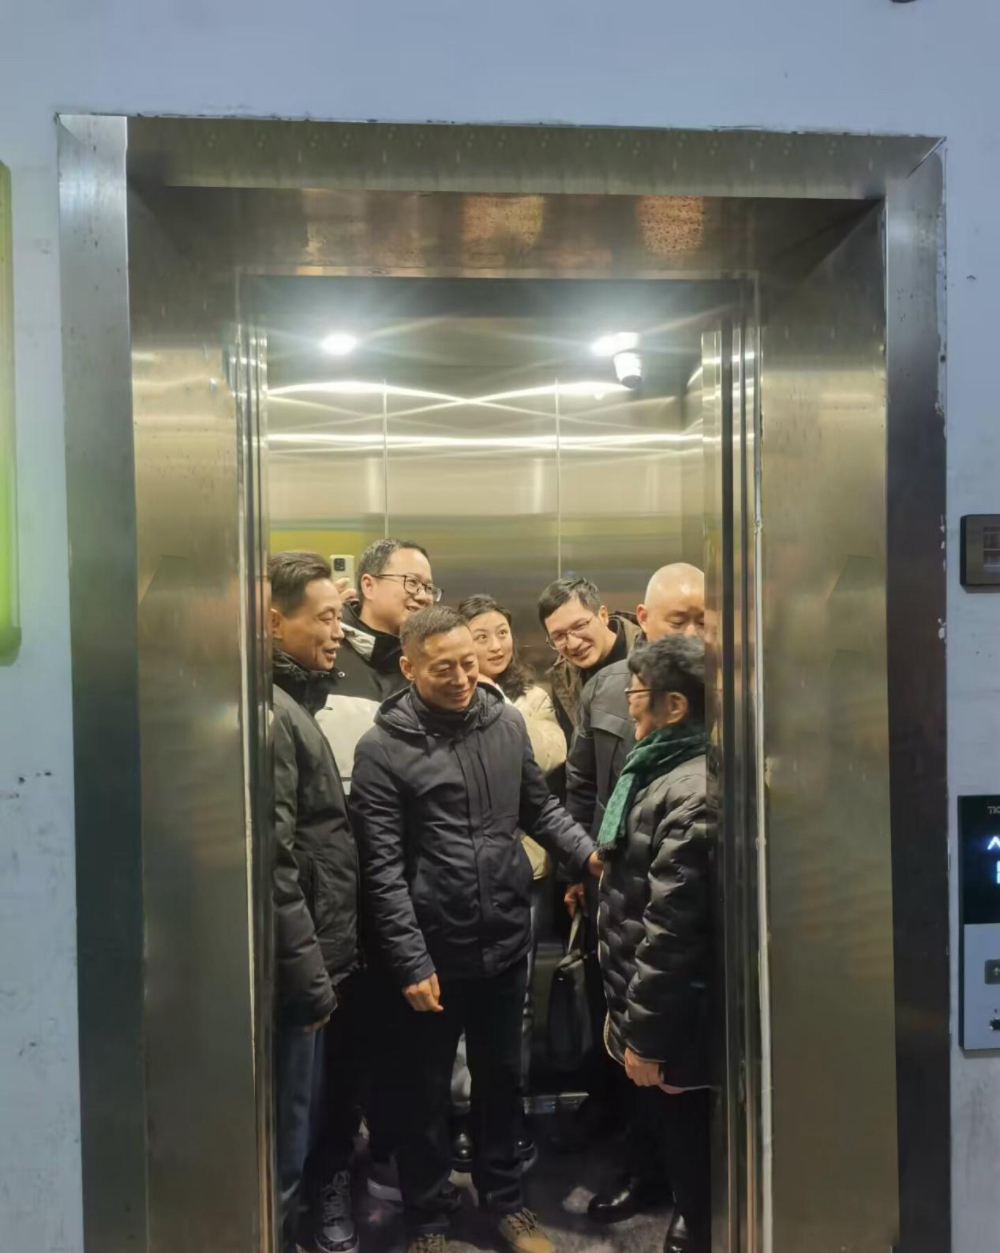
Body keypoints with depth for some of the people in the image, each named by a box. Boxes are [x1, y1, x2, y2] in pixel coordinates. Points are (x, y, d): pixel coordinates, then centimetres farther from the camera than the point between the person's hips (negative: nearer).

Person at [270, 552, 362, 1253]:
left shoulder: (301, 704, 12)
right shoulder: (268, 713, -19)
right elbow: (273, 861, -23)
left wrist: (335, 962, 14)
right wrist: (309, 975, -19)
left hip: (335, 956, 9)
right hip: (304, 967, -9)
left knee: (336, 1109, 23)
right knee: (292, 1129, 6)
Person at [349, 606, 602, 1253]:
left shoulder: (508, 722, -1)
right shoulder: (382, 749, -14)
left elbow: (540, 808, 8)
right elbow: (384, 870, -14)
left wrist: (589, 852, -8)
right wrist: (412, 963, -15)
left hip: (507, 940, 4)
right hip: (433, 950, -4)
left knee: (502, 1077, 22)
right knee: (427, 1090, 16)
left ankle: (505, 1197, 43)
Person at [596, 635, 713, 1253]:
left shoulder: (694, 792, -25)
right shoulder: (662, 771, 7)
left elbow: (671, 929, -25)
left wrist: (646, 1034, -19)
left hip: (676, 1023, -9)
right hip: (648, 1009, 10)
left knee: (692, 1162, 9)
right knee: (673, 1147, 25)